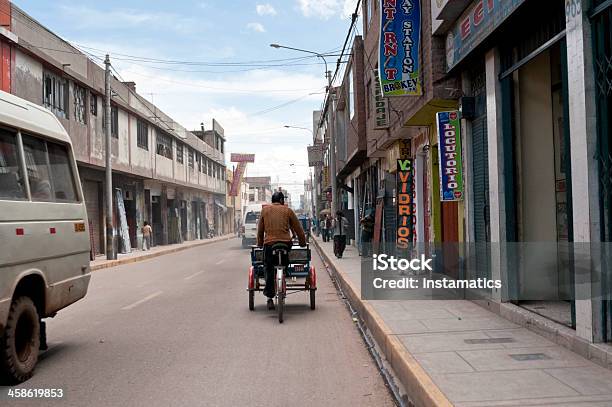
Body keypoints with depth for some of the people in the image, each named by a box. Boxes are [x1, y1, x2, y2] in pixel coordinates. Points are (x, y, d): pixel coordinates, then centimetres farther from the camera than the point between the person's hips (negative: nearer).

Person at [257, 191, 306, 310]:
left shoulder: (265, 210, 15)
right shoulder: (287, 210, 11)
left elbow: (260, 230, 17)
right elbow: (298, 229, 13)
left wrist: (260, 244, 26)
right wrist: (303, 243, 23)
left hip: (269, 243, 1)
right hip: (285, 243, -1)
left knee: (269, 270, 5)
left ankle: (270, 298, 2)